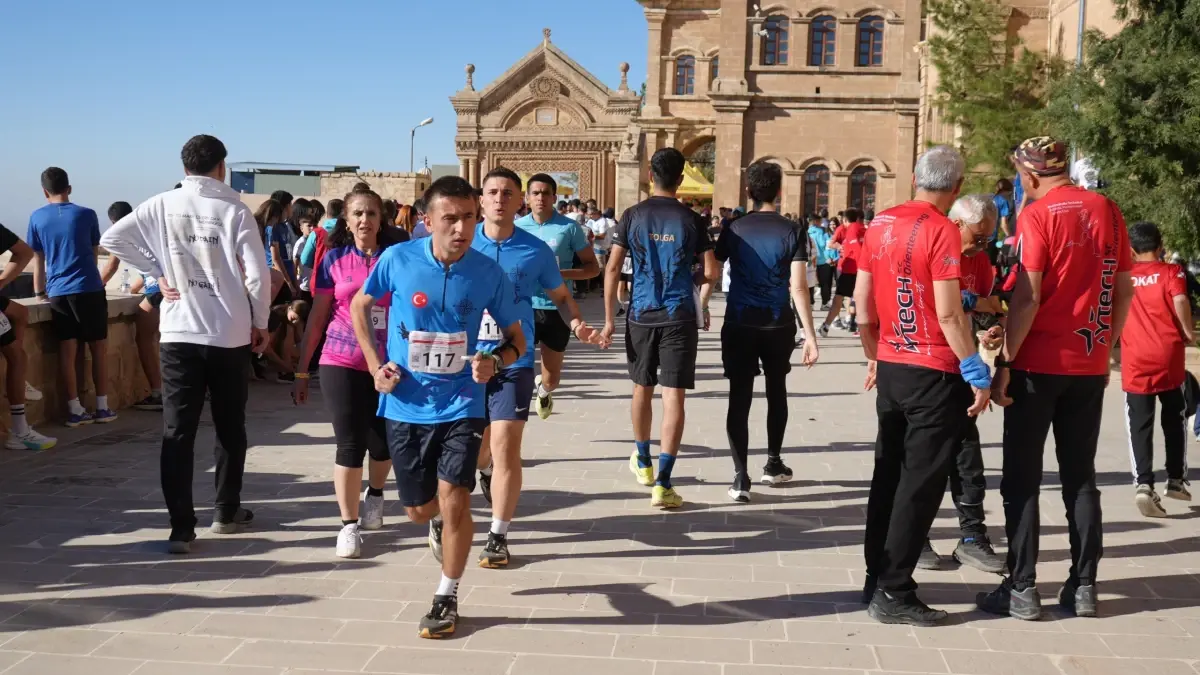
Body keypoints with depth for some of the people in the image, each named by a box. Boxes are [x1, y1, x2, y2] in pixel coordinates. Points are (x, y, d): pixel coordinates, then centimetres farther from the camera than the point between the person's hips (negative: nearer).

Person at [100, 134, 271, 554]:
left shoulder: (161, 205, 0)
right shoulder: (235, 210, -6)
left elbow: (112, 238, -1)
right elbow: (258, 274, -9)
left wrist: (156, 272, 5)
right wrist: (260, 323, 5)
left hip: (179, 334, 1)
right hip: (230, 335, -1)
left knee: (178, 431, 2)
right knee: (230, 427, 14)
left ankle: (181, 528, -2)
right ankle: (227, 512, 25)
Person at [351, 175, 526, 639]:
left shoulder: (489, 274, -10)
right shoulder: (398, 259, -11)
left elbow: (516, 338, 2)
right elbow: (360, 305, 7)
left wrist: (495, 361, -20)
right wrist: (375, 365, -3)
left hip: (461, 404, -1)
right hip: (406, 406, 1)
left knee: (453, 499, -12)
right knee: (419, 508, 13)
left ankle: (447, 598, 10)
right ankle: (439, 522, 52)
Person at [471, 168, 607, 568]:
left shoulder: (536, 251, -3)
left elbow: (561, 296, 9)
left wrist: (578, 324, -10)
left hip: (513, 361, -2)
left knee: (506, 448, -9)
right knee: (474, 447, 16)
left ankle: (498, 537, 4)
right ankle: (486, 471, 54)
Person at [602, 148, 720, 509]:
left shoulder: (632, 216, 1)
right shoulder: (692, 220, -1)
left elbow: (612, 269, -2)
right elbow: (712, 273, -1)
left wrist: (609, 318, 4)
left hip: (641, 315, 2)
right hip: (679, 316, -2)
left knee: (642, 389, 20)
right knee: (673, 397, -3)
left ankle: (643, 462, 37)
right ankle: (663, 483, -8)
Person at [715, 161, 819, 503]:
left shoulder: (734, 229, 2)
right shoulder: (792, 231, -4)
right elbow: (798, 287, -11)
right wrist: (810, 335, -10)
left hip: (739, 324, 0)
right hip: (778, 325, 0)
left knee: (740, 397, 0)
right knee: (776, 391, 20)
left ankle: (740, 477, -8)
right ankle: (773, 463, 31)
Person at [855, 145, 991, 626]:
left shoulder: (880, 224, 6)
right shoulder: (941, 230, -14)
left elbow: (862, 302, 10)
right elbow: (948, 314, -18)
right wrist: (977, 374, -11)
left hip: (891, 368, 7)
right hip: (935, 373, -7)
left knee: (889, 475, 16)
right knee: (921, 483, 1)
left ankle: (876, 579, 24)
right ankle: (894, 595, 5)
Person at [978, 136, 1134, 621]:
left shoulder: (1037, 216, -11)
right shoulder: (1108, 211, 6)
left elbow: (1027, 297, -17)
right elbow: (1125, 289, 10)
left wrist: (1004, 361, -12)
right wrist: (1106, 347, 18)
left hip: (1038, 363, -5)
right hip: (1089, 364, 5)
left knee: (1022, 478, 3)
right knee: (1080, 476, 12)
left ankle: (1022, 589, 5)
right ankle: (1083, 586, 15)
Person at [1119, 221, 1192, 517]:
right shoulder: (1171, 271, -1)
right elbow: (1180, 300, -16)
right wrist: (1188, 332, -4)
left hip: (1135, 361, 1)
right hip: (1168, 357, -1)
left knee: (1140, 426, -1)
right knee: (1175, 421, 17)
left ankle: (1144, 485, -15)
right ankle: (1176, 480, 23)